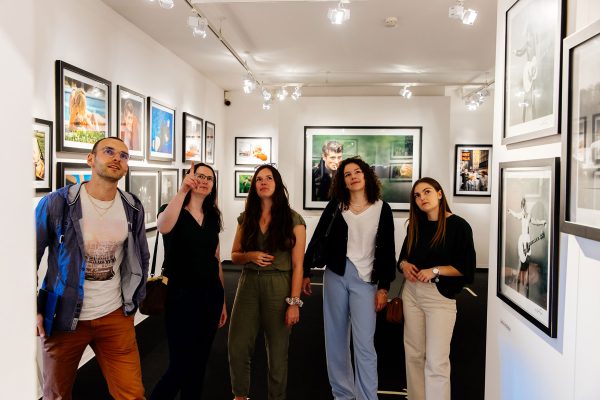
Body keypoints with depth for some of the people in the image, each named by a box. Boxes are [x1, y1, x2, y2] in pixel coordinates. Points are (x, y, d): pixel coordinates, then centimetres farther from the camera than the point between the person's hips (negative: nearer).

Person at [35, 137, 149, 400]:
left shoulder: (133, 208, 0)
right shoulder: (56, 203, -12)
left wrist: (135, 299, 12)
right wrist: (33, 308, -5)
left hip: (116, 316, 3)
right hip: (64, 317, -2)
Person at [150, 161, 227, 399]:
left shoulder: (212, 217, 9)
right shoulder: (173, 211, -6)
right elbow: (163, 227, -33)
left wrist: (222, 300, 14)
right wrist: (182, 191, -42)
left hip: (210, 295, 6)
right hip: (181, 296, -5)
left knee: (199, 365, 14)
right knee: (180, 366, -3)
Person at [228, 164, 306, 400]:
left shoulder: (293, 220, -4)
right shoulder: (246, 218, 7)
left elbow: (297, 265, -6)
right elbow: (234, 256, 12)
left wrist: (294, 302, -11)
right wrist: (250, 256, -10)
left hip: (279, 287, -3)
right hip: (249, 285, 3)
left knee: (277, 350, 8)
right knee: (237, 347, 4)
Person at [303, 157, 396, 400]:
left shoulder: (382, 208, 0)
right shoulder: (335, 205, 4)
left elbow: (387, 250, 1)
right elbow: (317, 239, 8)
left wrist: (384, 287, -3)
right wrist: (306, 272, 6)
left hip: (365, 279, -2)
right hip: (335, 275, 3)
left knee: (364, 344, -6)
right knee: (336, 340, 10)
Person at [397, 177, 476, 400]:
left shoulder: (459, 226, -8)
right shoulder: (415, 225, 9)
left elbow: (466, 268, -10)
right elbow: (403, 256, 17)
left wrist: (435, 270, -18)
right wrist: (404, 265, -4)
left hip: (440, 297, -5)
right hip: (412, 293, 6)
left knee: (436, 361, -5)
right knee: (413, 354, 12)